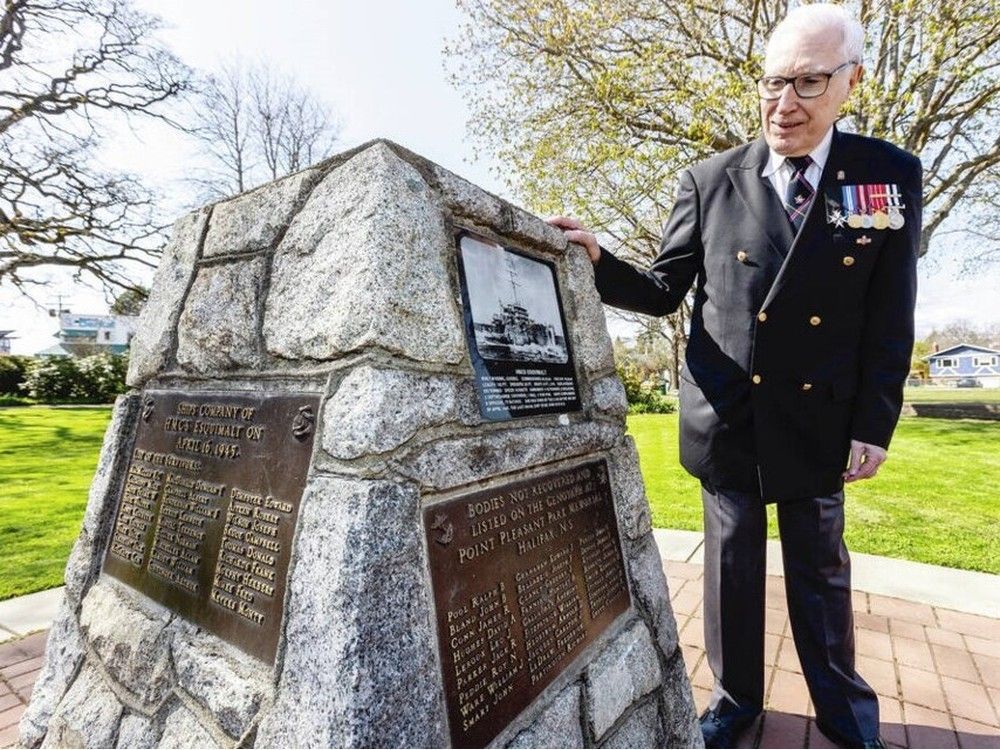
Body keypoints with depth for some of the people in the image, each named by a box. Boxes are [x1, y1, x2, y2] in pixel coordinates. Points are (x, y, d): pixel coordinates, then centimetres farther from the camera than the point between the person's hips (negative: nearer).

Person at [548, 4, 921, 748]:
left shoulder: (892, 176, 0)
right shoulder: (709, 180, -1)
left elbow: (891, 320, -1)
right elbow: (665, 291, -2)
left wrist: (874, 426, -4)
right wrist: (599, 260, -19)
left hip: (819, 420, 1)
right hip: (727, 417, 0)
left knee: (820, 569, 18)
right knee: (732, 564, 14)